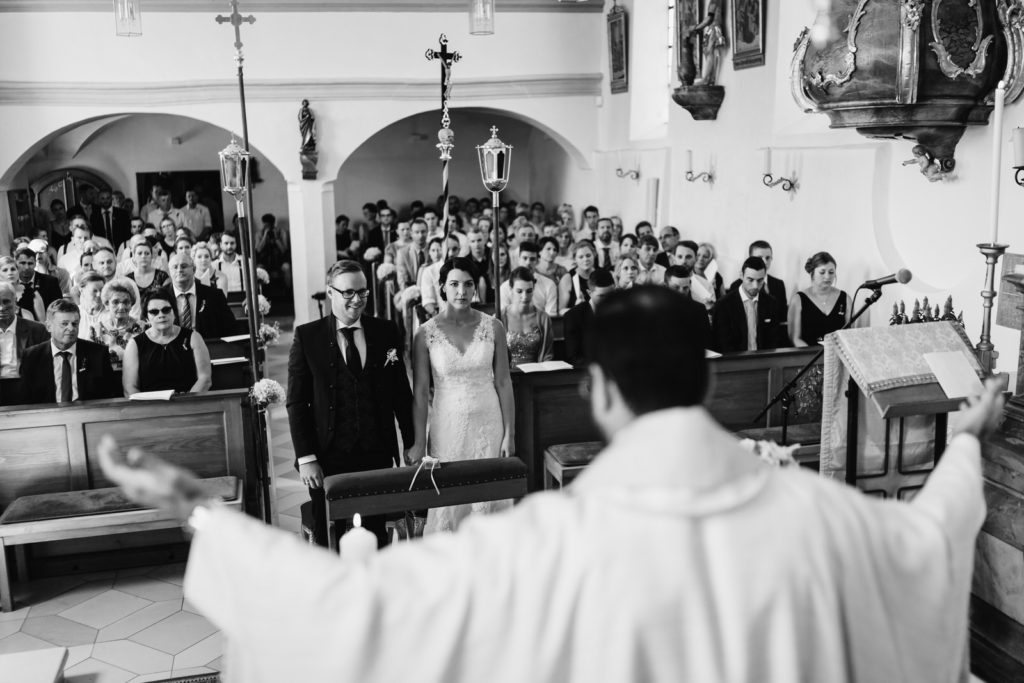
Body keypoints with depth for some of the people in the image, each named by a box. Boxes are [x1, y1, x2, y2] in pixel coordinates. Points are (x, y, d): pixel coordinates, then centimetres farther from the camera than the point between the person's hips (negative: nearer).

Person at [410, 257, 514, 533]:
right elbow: (420, 392, -3)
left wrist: (509, 434, 0)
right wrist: (419, 443, -4)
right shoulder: (426, 333, -5)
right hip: (448, 426, -1)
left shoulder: (492, 327, -1)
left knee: (489, 500, 6)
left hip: (489, 423, 1)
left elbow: (503, 383, 2)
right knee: (448, 505, 4)